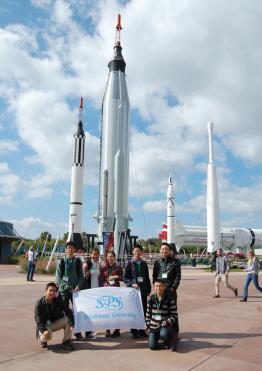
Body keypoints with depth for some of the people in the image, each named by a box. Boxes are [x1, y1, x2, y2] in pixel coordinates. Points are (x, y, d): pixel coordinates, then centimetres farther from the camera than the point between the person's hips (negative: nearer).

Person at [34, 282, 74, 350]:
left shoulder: (58, 301, -8)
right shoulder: (39, 303, -15)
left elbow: (68, 311, -14)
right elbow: (38, 319, -17)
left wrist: (71, 324, -29)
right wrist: (44, 330, -31)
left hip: (56, 323, 4)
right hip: (44, 326, -4)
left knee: (68, 319, -20)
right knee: (47, 336, -36)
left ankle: (66, 341, -6)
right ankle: (43, 339, 5)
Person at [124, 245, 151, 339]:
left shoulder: (144, 264, 10)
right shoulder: (129, 263, 0)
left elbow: (147, 277, 15)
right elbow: (125, 278, -1)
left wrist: (149, 289, 11)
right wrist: (132, 284, -15)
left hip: (143, 290, 3)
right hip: (133, 289, -3)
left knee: (143, 310, 5)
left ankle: (142, 330, 18)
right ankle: (134, 331, 12)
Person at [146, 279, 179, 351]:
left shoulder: (170, 299, -10)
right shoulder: (151, 299, 0)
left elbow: (174, 316, -6)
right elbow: (148, 314, 10)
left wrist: (167, 322, -22)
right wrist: (148, 325, 5)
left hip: (165, 324, -3)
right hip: (154, 325, 3)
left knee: (164, 334, -36)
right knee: (152, 346, -7)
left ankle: (171, 340, 0)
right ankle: (157, 336, 27)